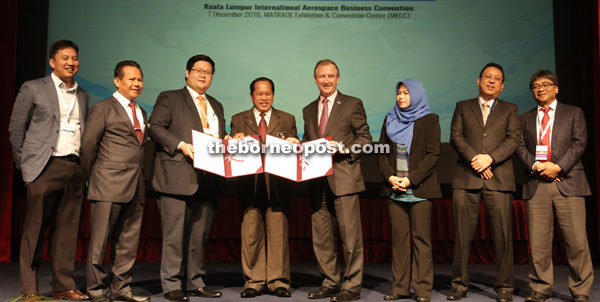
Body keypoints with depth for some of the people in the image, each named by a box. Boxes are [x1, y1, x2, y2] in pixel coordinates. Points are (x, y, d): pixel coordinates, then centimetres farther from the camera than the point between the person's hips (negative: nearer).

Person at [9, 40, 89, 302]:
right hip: (46, 167, -4)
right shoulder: (33, 88, 4)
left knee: (68, 228, 5)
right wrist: (25, 163, 1)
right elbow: (16, 128, 5)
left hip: (75, 168, 4)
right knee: (36, 227, -1)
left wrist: (84, 163, 9)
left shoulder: (83, 95, 18)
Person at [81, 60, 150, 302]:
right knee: (100, 240, -1)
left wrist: (141, 177, 8)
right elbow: (88, 145, -1)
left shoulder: (142, 114, 20)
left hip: (136, 187, 6)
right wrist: (93, 178, 3)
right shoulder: (103, 109, 0)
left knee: (128, 241, 9)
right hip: (109, 186, -6)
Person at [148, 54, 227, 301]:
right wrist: (181, 145, -17)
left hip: (207, 179, 6)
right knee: (175, 232, -5)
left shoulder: (216, 106, 25)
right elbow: (155, 127, -4)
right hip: (178, 176, -5)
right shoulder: (169, 98, 7)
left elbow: (221, 138, 25)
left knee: (200, 234, 9)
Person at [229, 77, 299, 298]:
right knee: (251, 234, 2)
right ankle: (253, 281, 13)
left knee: (278, 233, 1)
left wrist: (293, 145, -12)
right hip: (250, 185, 0)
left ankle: (278, 281, 11)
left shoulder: (287, 120, 13)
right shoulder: (238, 120, 13)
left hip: (278, 185, 0)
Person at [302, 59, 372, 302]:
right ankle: (331, 282, 24)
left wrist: (342, 147, -15)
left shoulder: (352, 104, 4)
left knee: (350, 235, -2)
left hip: (343, 178, -5)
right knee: (321, 237, 10)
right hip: (317, 180, 5)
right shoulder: (308, 110, 18)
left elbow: (365, 138, 0)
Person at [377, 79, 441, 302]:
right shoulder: (390, 120, 15)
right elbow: (381, 150, 12)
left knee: (420, 238, -3)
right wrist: (389, 176, -4)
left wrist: (411, 179, -13)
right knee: (399, 236, 5)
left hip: (419, 189, -4)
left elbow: (433, 154, -5)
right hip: (395, 188, 4)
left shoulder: (429, 120, 3)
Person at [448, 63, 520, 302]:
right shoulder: (463, 107, 17)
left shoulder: (510, 110, 17)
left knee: (502, 234, -2)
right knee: (462, 234, 0)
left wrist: (490, 158, -12)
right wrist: (474, 159, -10)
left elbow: (513, 139, 3)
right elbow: (455, 137, 4)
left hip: (499, 178, 0)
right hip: (466, 177, 0)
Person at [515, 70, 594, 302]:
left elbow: (579, 143, 2)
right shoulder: (525, 118, 20)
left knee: (576, 241, -5)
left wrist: (558, 166, -10)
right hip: (536, 185, 2)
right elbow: (521, 147, 10)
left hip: (568, 182, -2)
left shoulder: (573, 113, 14)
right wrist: (536, 166, -8)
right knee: (538, 241, 1)